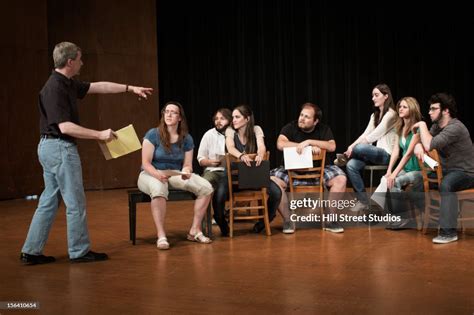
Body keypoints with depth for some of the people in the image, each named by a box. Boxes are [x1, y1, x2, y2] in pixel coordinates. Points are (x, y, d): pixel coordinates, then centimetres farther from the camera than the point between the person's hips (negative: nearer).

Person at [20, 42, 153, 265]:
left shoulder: (67, 84, 11)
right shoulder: (55, 88, -18)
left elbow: (98, 87, 20)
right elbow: (65, 127, -24)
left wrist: (130, 88, 21)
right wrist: (100, 135, -20)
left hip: (51, 147, 10)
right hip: (60, 148, -10)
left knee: (49, 201, 13)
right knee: (75, 203, 0)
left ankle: (31, 252, 16)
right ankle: (80, 252, 11)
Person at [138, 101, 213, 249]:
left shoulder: (186, 139, 2)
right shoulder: (153, 134, -10)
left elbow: (187, 165, 3)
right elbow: (146, 163, -13)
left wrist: (186, 172, -22)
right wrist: (158, 174, -33)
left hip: (176, 175, 4)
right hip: (151, 175, -4)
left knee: (206, 187, -18)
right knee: (159, 189, -42)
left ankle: (195, 230, -7)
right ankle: (161, 236, -35)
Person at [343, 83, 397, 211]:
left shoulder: (391, 114, -8)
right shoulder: (374, 115, 20)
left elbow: (374, 136, -16)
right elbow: (365, 134, 8)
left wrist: (353, 146, -18)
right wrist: (351, 148, -9)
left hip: (386, 154, -8)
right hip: (374, 152, 8)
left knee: (360, 148, -36)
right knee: (351, 165, -21)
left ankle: (345, 157, -1)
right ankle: (363, 201, -15)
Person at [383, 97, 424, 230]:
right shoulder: (400, 128, 10)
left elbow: (409, 153, -21)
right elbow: (395, 151, 3)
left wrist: (394, 174, -26)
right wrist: (389, 171, -10)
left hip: (418, 169, -6)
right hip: (406, 168, 6)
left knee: (395, 182, -27)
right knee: (385, 180, -20)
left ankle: (403, 218, -13)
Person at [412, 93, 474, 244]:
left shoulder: (455, 127, -24)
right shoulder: (437, 126, 5)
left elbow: (429, 145, -31)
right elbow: (424, 143, 5)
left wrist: (422, 125, -17)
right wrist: (418, 146, -19)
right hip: (448, 170, 9)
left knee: (446, 185, -37)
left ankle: (449, 231, -37)